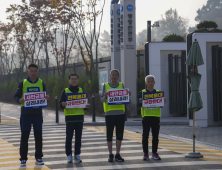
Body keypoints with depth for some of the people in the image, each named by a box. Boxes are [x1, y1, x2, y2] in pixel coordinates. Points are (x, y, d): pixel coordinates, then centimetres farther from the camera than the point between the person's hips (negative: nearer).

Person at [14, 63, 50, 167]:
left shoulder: (41, 83, 9)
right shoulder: (23, 83, 3)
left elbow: (45, 97, 11)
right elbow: (16, 96, 1)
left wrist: (47, 98, -13)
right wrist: (19, 100, -22)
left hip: (38, 113, 2)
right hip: (26, 113, -2)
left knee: (38, 136, 4)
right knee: (24, 136, 0)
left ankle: (38, 158, 14)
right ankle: (23, 159, 7)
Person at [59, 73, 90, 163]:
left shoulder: (81, 91, 12)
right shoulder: (65, 91, 4)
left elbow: (85, 103, 15)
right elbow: (61, 104, 1)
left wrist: (87, 105, -7)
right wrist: (63, 104, -22)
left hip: (80, 116, 2)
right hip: (69, 116, -2)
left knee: (78, 137, 5)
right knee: (69, 137, -2)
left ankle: (77, 155, 13)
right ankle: (69, 155, 5)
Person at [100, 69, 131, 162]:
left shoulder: (121, 85, 10)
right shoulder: (105, 86, 5)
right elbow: (102, 100, 0)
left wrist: (128, 95, -12)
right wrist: (105, 96, -21)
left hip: (120, 113, 2)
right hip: (109, 113, -2)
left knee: (119, 134, 3)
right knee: (109, 135, 1)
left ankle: (118, 154, 11)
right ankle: (110, 155, 9)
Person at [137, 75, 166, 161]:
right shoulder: (142, 92, 3)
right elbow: (139, 105, -3)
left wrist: (163, 102, -15)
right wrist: (140, 102, -24)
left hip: (156, 116, 2)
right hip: (146, 116, -2)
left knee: (155, 136, 6)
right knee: (145, 136, 0)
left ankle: (154, 153, 16)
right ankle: (145, 154, 7)